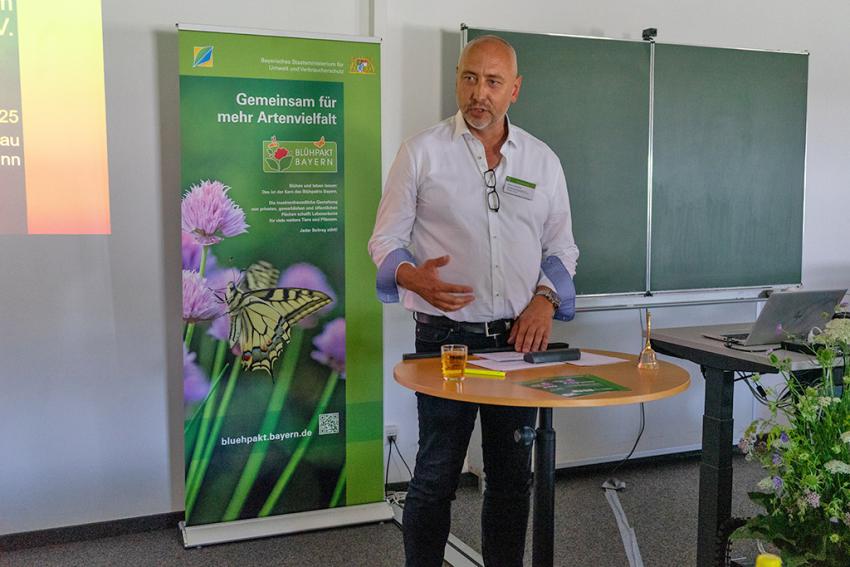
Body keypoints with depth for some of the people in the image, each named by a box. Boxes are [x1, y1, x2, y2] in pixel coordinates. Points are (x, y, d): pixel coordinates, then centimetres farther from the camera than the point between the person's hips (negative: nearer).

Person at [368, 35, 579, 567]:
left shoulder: (543, 160, 9)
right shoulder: (422, 152, -1)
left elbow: (561, 247, 13)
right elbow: (387, 238, -1)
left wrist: (545, 298, -6)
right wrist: (412, 277, -22)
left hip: (520, 337, 4)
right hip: (446, 337, -3)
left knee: (513, 475, 13)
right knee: (436, 475, 4)